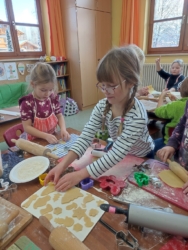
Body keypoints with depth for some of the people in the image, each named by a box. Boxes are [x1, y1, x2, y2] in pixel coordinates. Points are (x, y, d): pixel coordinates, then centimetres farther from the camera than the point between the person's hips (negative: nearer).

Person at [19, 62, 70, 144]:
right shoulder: (27, 103, -16)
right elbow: (27, 127, -13)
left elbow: (59, 116, 6)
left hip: (52, 138, 4)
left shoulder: (53, 98, -4)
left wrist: (63, 129, -12)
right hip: (35, 141, -3)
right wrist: (46, 136, -22)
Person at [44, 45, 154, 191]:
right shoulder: (102, 106, -19)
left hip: (142, 159, -4)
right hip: (120, 157, 4)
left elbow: (115, 155, -39)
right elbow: (86, 137, -25)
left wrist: (80, 175, -41)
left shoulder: (137, 116, -37)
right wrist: (63, 165, -37)